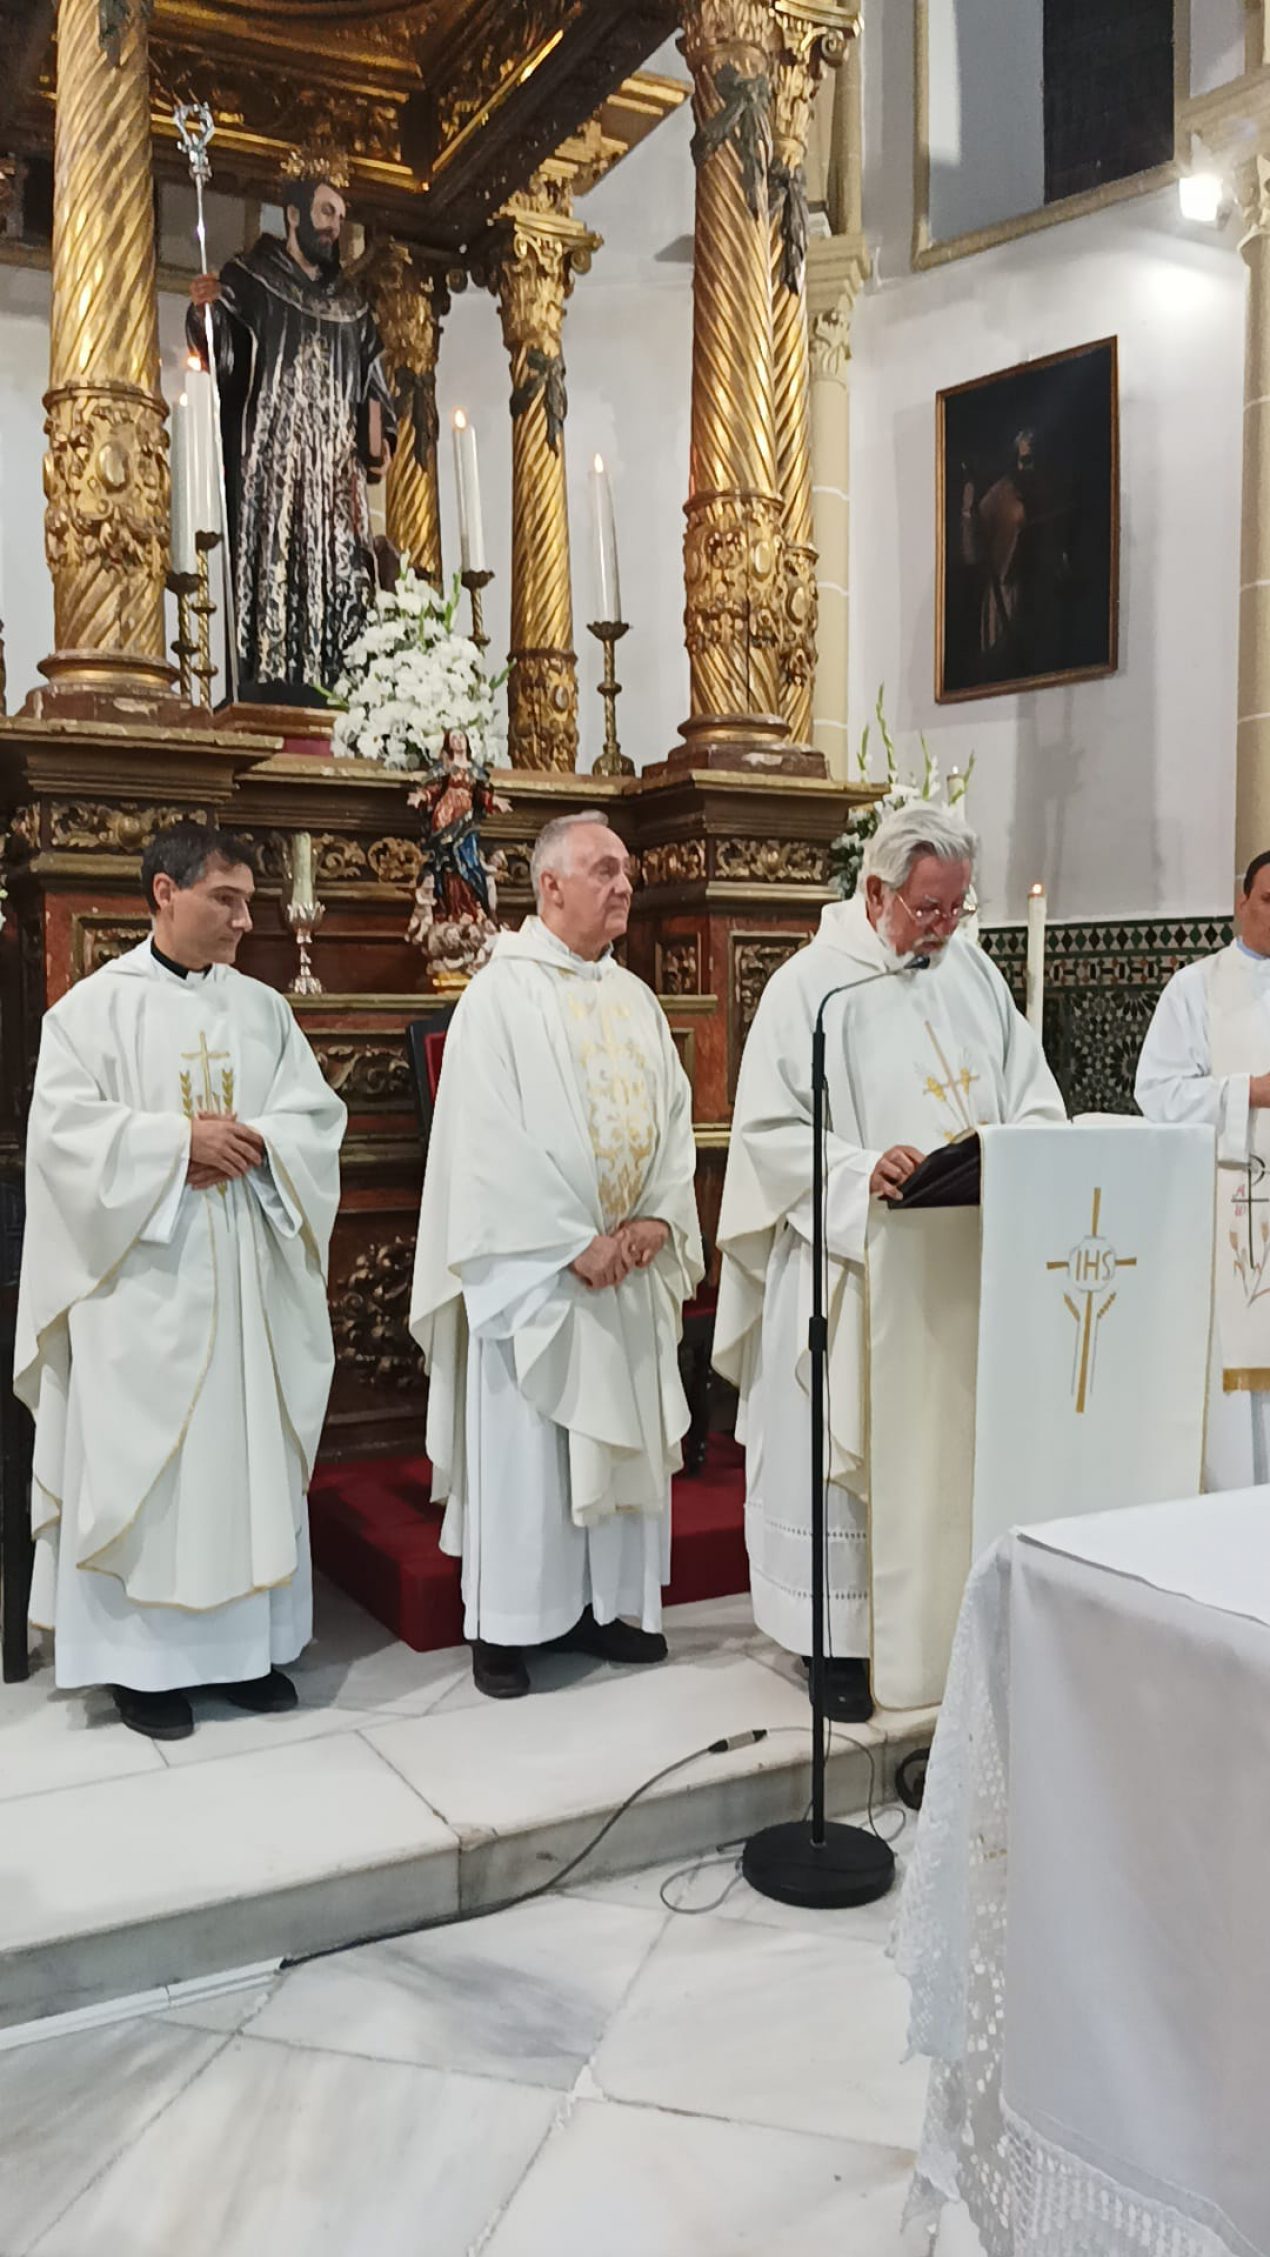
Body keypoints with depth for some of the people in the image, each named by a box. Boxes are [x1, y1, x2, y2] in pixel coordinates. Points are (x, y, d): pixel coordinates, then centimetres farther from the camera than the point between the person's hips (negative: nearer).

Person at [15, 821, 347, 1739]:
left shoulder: (264, 1008, 10)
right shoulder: (95, 1006, -2)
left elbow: (318, 1116, 5)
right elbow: (63, 1127, -11)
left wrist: (250, 1144, -14)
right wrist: (179, 1140, -19)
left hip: (247, 1274, 4)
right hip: (142, 1277, -4)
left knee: (250, 1449, 8)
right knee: (141, 1458, 1)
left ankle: (245, 1644, 20)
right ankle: (141, 1658, 13)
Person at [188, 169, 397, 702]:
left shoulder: (350, 303, 23)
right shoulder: (249, 278, 9)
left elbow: (370, 377, 21)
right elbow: (218, 348, -3)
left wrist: (379, 435, 3)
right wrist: (203, 310, -25)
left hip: (334, 464, 5)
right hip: (269, 453, -5)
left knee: (335, 572, -6)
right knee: (271, 565, -15)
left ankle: (320, 706, -10)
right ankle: (266, 700, -20)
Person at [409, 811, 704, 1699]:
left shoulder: (636, 996, 12)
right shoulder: (501, 993, -8)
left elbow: (675, 1115, 10)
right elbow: (490, 1140, -15)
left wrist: (659, 1218, -6)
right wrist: (576, 1243, -17)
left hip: (632, 1266, 7)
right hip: (531, 1268, -6)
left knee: (620, 1438, 12)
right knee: (522, 1445, 1)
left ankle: (599, 1606, 26)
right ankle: (502, 1626, 15)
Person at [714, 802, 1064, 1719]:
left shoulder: (973, 971, 10)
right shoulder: (810, 984, -7)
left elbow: (1034, 1092, 12)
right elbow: (771, 1129, -11)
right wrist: (863, 1170, -25)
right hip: (853, 1267, -5)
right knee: (853, 1445, 3)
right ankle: (843, 1641, 15)